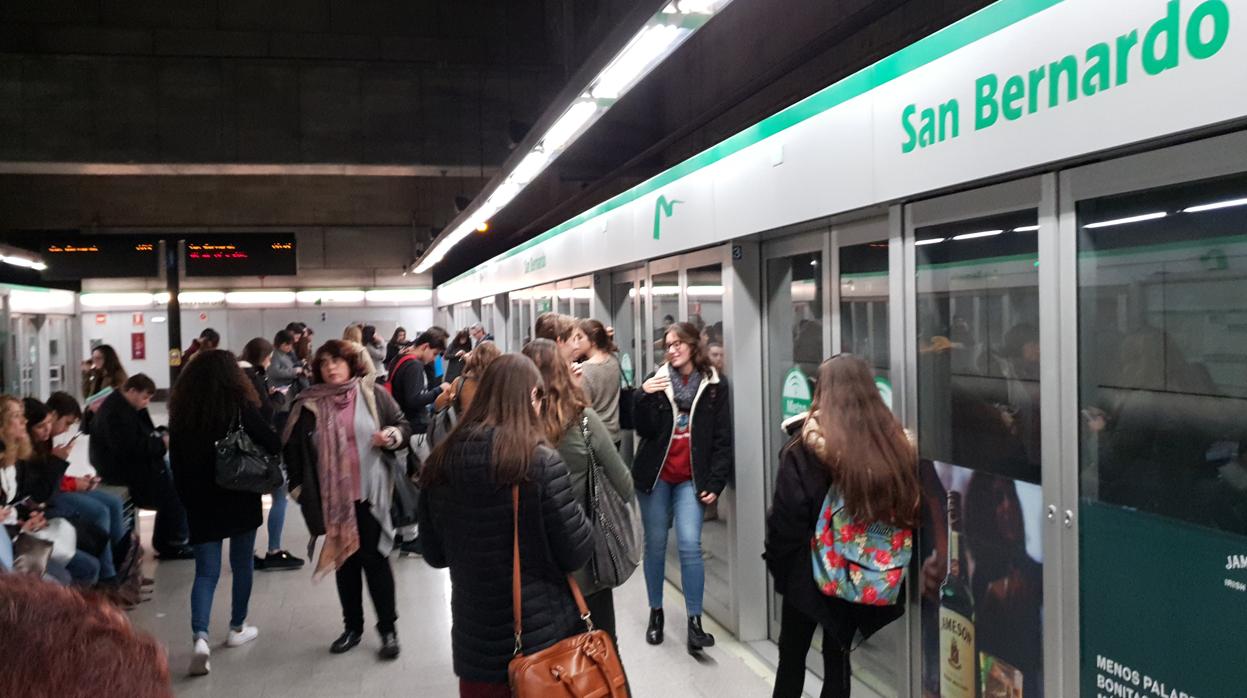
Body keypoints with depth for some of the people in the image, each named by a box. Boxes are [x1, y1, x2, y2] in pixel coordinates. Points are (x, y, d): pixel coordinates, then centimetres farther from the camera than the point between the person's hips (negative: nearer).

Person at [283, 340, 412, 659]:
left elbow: (403, 425, 3)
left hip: (370, 492, -2)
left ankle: (388, 629, 12)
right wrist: (298, 486, 1)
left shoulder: (372, 393, -3)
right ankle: (352, 627, 27)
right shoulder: (309, 404, 0)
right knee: (344, 559, 13)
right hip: (332, 497, 3)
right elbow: (293, 446, 7)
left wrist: (392, 436, -18)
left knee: (374, 558, 1)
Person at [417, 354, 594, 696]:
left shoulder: (439, 464, -5)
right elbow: (577, 554, -12)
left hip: (474, 641, 4)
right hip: (544, 637, -3)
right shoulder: (541, 462, -19)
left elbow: (434, 555, 6)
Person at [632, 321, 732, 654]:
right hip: (655, 474, 2)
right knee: (655, 544, 10)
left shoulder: (715, 385, -1)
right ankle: (656, 612, 25)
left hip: (691, 478, -2)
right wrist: (645, 396, -20)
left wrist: (715, 482, -6)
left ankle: (695, 622, -2)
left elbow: (722, 439, -1)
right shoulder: (656, 379, 2)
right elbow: (644, 430, -5)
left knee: (690, 544, -11)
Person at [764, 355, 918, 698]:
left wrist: (778, 566, -3)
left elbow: (785, 519, -16)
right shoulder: (897, 444, -4)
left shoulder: (807, 447, -16)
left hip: (809, 572, -3)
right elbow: (909, 513, -1)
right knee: (838, 657, 18)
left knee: (792, 655, 15)